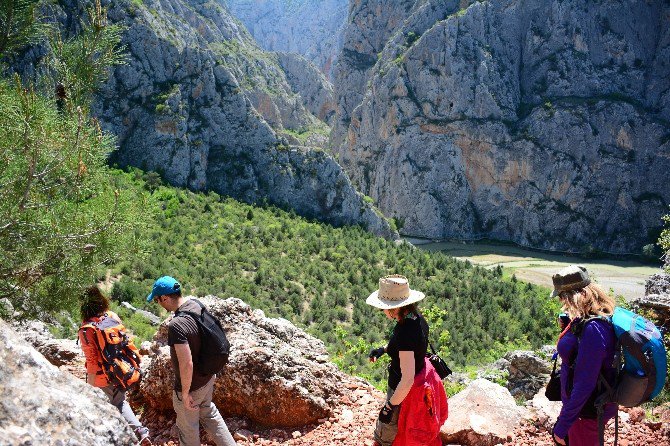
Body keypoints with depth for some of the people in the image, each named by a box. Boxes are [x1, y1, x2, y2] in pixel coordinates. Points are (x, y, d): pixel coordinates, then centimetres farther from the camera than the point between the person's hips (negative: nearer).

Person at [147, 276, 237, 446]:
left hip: (191, 385, -8)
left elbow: (186, 364, -31)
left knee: (188, 427, 18)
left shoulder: (176, 325, -33)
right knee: (208, 412, 29)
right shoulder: (196, 304, -8)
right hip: (208, 377, 8)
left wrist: (185, 393, -17)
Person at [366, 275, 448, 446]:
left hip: (405, 391, -8)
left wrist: (390, 406, -22)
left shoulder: (405, 332, -35)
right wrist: (383, 349, 7)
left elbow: (407, 379, -33)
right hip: (422, 381, 9)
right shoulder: (417, 317, -8)